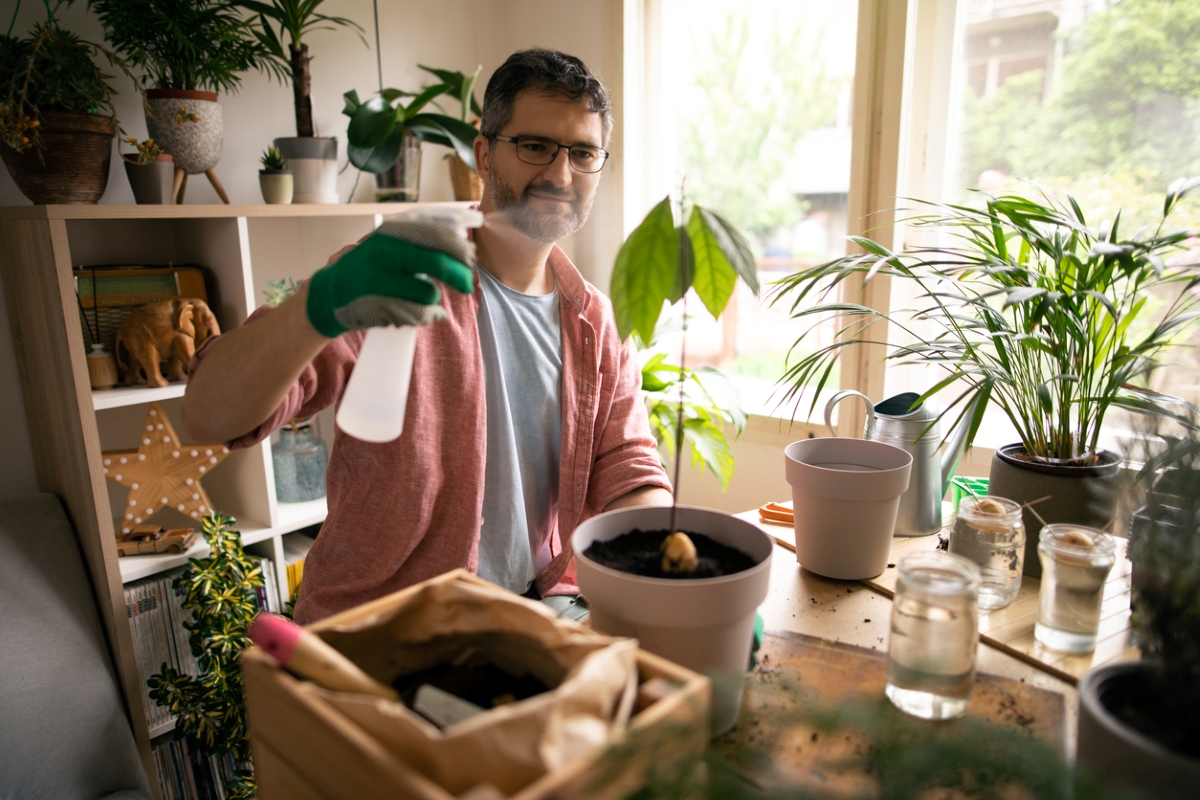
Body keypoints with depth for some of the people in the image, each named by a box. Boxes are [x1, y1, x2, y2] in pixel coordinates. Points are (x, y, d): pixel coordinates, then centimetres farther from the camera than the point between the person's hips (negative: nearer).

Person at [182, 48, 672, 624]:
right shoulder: (394, 276, -10)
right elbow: (208, 416, -19)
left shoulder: (596, 324, 5)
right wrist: (320, 307, -40)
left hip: (536, 613, 3)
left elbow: (629, 473, 1)